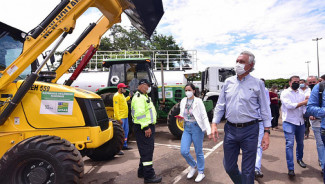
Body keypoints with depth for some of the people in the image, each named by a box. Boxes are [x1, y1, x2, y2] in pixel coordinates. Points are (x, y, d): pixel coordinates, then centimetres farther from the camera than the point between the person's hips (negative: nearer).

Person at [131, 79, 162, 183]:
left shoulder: (145, 96, 20)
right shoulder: (138, 97, -15)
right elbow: (140, 114, -25)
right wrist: (146, 127, -25)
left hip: (148, 126, 11)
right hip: (144, 128, -11)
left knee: (147, 150, 18)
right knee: (147, 151, -5)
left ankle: (142, 172, 31)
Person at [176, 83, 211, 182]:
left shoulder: (198, 101, -9)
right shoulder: (183, 101, 7)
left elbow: (204, 116, -11)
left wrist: (208, 130, -20)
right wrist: (180, 117, -7)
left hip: (196, 128, -5)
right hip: (187, 128, 5)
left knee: (198, 152, 7)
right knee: (184, 151, 0)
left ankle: (201, 172, 27)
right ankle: (193, 166, 28)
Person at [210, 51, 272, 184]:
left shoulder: (257, 84, -2)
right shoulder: (228, 82, 6)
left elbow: (265, 109, 0)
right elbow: (220, 105, 9)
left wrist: (266, 133, -5)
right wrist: (214, 124, 1)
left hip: (249, 130, -3)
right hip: (230, 129, 3)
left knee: (248, 170, 8)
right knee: (229, 166, 14)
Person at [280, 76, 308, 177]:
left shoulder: (301, 94, 13)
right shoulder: (285, 93, -4)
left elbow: (304, 108, 6)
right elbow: (289, 105, -17)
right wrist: (303, 102, -17)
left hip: (300, 122, 6)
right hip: (289, 122, -5)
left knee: (300, 142, 18)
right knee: (289, 144, -9)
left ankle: (299, 159, 43)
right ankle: (290, 168, -5)